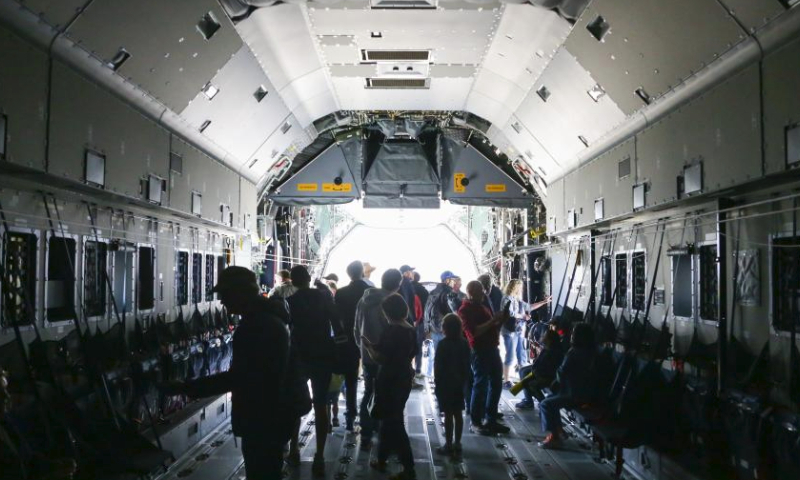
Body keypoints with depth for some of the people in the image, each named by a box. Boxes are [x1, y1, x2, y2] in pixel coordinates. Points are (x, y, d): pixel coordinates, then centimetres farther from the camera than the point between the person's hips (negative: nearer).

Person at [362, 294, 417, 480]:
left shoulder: (391, 331, -20)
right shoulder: (411, 330, 5)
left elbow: (379, 358, -21)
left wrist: (368, 345, -3)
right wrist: (376, 344, 20)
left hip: (390, 380, -9)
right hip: (404, 378, 9)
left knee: (394, 423, -1)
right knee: (390, 419, 19)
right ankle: (382, 460, 31)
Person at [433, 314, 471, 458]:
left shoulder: (443, 344, -15)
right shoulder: (464, 343, 3)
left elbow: (438, 366, -12)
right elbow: (467, 365, 7)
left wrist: (437, 383, -3)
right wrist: (463, 380, 14)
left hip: (445, 384, -6)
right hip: (459, 383, 6)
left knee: (448, 414, -1)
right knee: (458, 414, 9)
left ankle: (449, 445, 4)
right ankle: (457, 444, 16)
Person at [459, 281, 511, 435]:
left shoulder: (481, 307, 19)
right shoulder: (465, 310, -8)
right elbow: (474, 331, -21)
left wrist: (500, 321, 6)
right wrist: (493, 320, -20)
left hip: (492, 348, 9)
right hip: (479, 351, -9)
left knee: (496, 384, 12)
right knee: (481, 385, -4)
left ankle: (491, 420, 21)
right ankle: (477, 422, 5)